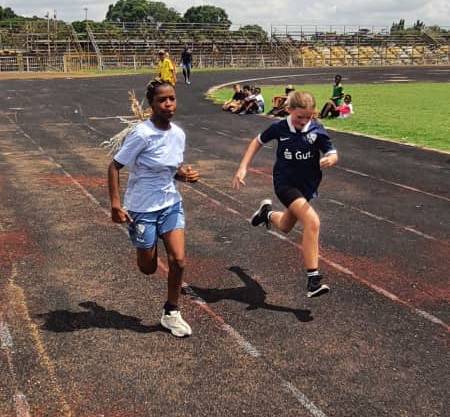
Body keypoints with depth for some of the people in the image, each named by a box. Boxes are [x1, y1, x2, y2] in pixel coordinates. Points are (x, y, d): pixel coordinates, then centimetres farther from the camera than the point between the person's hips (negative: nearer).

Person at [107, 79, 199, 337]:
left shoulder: (178, 134, -2)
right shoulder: (142, 134, -20)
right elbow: (114, 167, -16)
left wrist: (186, 174, -9)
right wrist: (116, 204, -24)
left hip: (171, 204, 5)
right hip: (142, 208, -4)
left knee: (178, 260, -7)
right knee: (148, 269, 8)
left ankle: (172, 313, 13)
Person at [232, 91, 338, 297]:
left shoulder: (317, 130, -11)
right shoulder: (279, 128, -13)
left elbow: (333, 154, -8)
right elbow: (258, 141, 3)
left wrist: (329, 160, -33)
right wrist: (243, 168, -3)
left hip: (307, 185, 4)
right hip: (285, 183, -4)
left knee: (285, 227, 23)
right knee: (312, 222, -26)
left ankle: (267, 212, 60)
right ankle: (313, 279, -22)